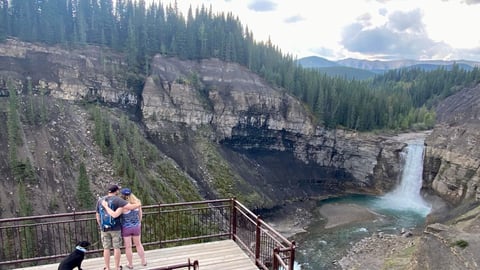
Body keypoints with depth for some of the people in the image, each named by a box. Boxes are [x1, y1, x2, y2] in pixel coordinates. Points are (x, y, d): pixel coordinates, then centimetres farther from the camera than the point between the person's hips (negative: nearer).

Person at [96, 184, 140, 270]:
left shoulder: (100, 200, 2)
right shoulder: (117, 199, -12)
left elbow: (97, 215, 8)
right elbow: (131, 207, -21)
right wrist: (138, 205, -1)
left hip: (105, 228, 3)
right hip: (115, 228, -3)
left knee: (106, 248, 11)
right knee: (116, 248, 7)